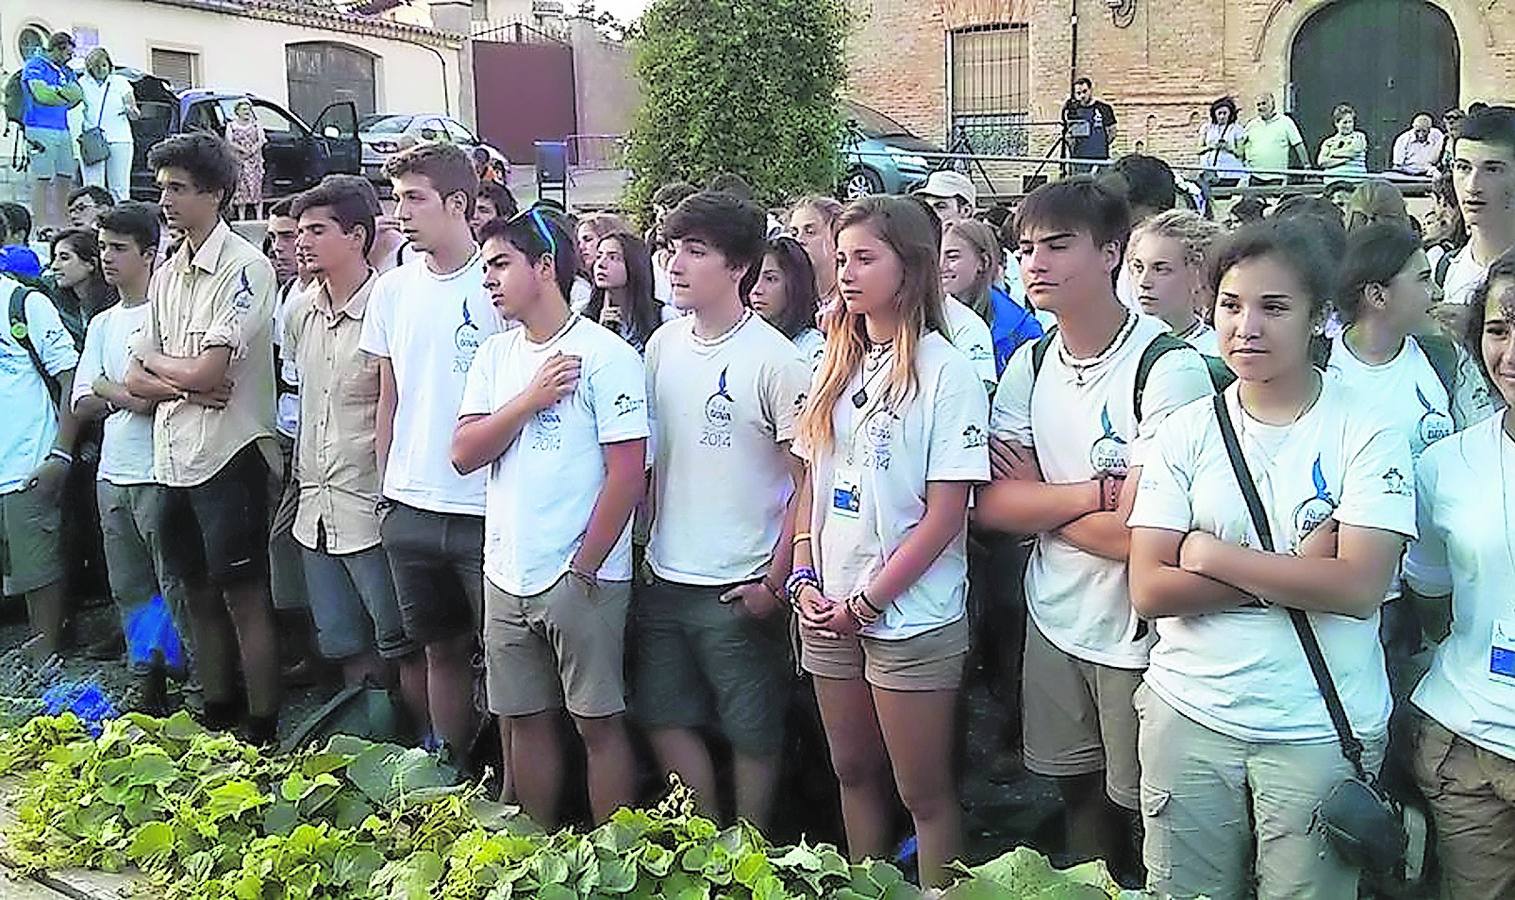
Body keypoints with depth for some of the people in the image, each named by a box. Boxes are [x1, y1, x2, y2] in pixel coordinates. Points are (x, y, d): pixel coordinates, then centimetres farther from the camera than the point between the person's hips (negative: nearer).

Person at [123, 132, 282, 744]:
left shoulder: (245, 268, -10)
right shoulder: (167, 275, 14)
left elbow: (206, 371, -18)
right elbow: (135, 379, 10)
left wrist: (151, 358, 1)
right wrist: (183, 385, -10)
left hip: (228, 455, -8)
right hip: (174, 457, 8)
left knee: (245, 600, -1)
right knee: (200, 596, 15)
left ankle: (262, 733, 8)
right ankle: (216, 720, 28)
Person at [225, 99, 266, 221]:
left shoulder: (256, 124, 11)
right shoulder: (231, 125, 7)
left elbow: (262, 140, 3)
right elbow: (229, 141, -2)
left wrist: (254, 149, -15)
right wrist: (242, 149, -16)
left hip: (255, 161, 1)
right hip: (239, 161, -1)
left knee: (257, 187, -3)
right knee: (241, 188, -5)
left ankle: (259, 216, -3)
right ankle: (241, 217, -3)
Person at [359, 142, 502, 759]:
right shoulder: (391, 290, 9)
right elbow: (389, 400, 16)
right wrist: (388, 487, 13)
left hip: (486, 508, -6)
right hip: (410, 508, 6)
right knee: (441, 650, 17)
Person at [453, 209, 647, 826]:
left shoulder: (605, 354, -10)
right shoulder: (496, 354, 11)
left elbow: (628, 474, -14)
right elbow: (465, 454, 2)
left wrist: (584, 567, -13)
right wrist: (531, 399, -11)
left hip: (581, 576, -6)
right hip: (506, 573, 6)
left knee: (598, 723, 4)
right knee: (525, 720, 15)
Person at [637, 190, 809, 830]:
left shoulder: (775, 360, -14)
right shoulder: (663, 345, 4)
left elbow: (810, 481, -12)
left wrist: (775, 580, -13)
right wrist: (646, 545, 10)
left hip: (739, 589, -6)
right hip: (664, 579, 6)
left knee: (752, 734, 9)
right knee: (664, 719, 15)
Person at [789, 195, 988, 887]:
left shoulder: (946, 372, -11)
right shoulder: (836, 364, 8)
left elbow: (946, 514, -14)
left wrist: (868, 601, -13)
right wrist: (803, 577, -1)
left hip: (912, 616, -6)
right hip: (830, 612, 6)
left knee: (924, 794, 5)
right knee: (853, 773, 18)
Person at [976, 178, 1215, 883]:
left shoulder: (1169, 369, -18)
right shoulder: (1029, 365, 3)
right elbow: (992, 505, -3)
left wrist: (1039, 499, -10)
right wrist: (1094, 493, -16)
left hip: (1139, 633, -5)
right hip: (1054, 620, 6)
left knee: (1142, 809, 11)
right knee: (1079, 798, 21)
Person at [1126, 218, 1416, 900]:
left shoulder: (1366, 429, -6)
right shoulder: (1187, 430, 1)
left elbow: (1359, 588, -17)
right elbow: (1149, 590, -7)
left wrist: (1208, 552, -12)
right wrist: (1294, 571, -14)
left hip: (1319, 729, -2)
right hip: (1190, 712, 2)